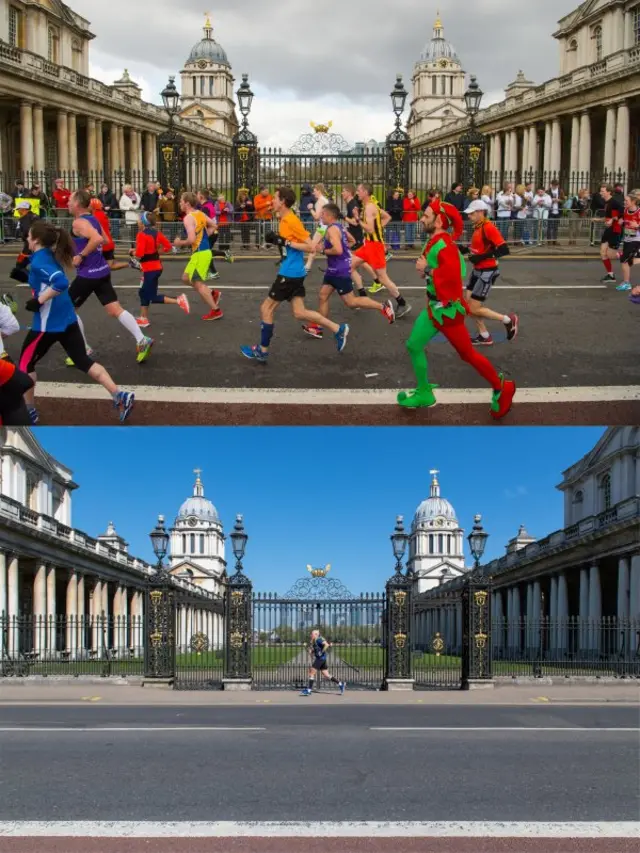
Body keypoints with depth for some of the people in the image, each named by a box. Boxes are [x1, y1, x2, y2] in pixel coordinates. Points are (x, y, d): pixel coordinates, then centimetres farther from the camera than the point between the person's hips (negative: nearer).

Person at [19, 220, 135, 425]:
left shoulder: (38, 261, -17)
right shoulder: (51, 256, 10)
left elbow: (61, 283, -30)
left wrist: (38, 301, -23)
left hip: (48, 324, -8)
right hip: (67, 320, 8)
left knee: (25, 364, 11)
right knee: (83, 361, 9)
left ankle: (29, 413, 18)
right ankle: (120, 396, -2)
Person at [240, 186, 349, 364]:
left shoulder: (292, 220, -17)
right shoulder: (285, 219, 11)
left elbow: (309, 246, -18)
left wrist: (285, 242, -21)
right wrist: (276, 240, 5)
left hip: (290, 273, -9)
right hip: (293, 272, 9)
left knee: (266, 309, 1)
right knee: (299, 312, 10)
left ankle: (262, 351, 11)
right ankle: (338, 330, 13)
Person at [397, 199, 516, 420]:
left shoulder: (443, 243, -24)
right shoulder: (436, 241, 5)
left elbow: (453, 273, -35)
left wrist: (427, 270, -25)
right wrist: (427, 270, -2)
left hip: (447, 309, -10)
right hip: (434, 306, 10)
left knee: (468, 354, 3)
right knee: (414, 346, 13)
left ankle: (501, 389, 20)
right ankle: (424, 394, 26)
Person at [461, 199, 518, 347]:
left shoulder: (489, 228, -20)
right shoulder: (477, 227, 6)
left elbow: (504, 250, -25)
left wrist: (481, 257, -27)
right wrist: (465, 250, 2)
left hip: (487, 272, -9)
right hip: (478, 271, 9)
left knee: (475, 309, -6)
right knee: (468, 305, 9)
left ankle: (509, 320, 11)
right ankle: (485, 337, 21)